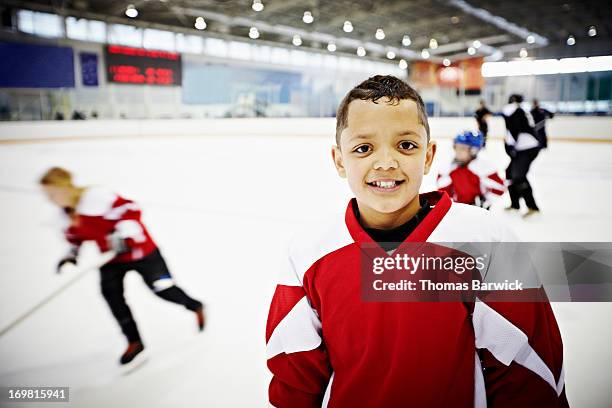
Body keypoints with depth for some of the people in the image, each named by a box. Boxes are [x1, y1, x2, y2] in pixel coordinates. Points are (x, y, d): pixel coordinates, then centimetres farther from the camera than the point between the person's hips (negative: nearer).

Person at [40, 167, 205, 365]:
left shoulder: (96, 196, -28)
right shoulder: (66, 212, 1)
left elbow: (130, 210, -30)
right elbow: (75, 233, 18)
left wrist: (123, 235, -37)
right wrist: (71, 254, 5)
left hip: (139, 250, -8)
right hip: (111, 258, 8)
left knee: (163, 289, -1)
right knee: (112, 295, -7)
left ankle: (196, 307, 29)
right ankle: (134, 342, 9)